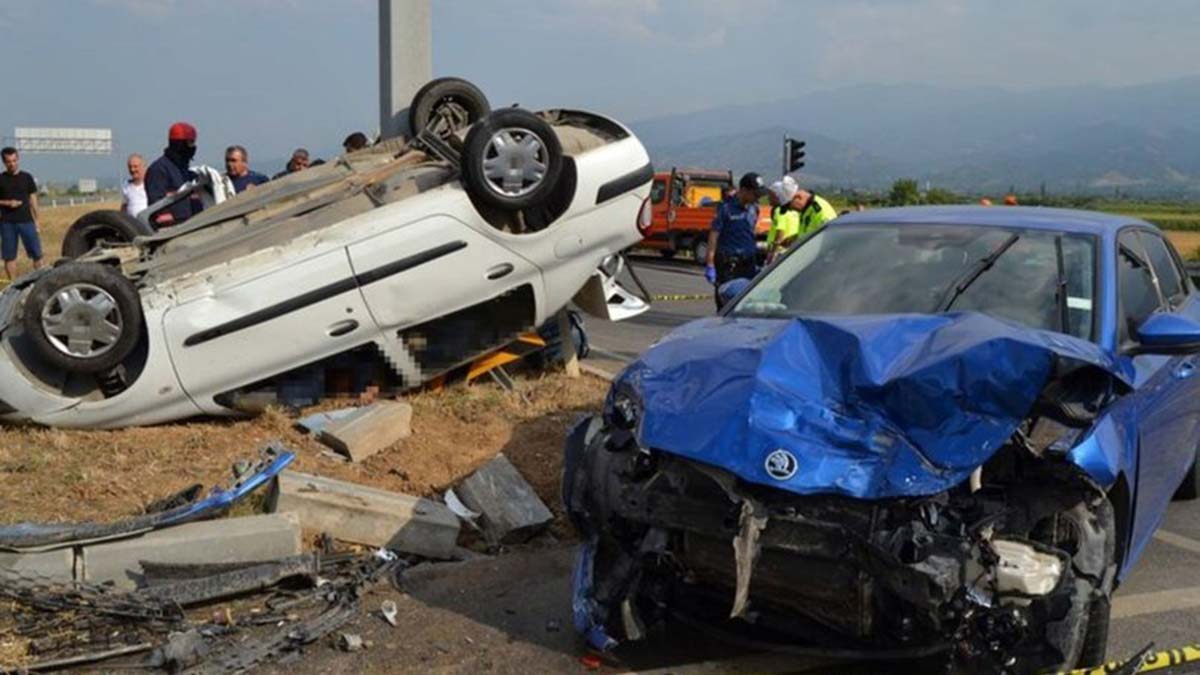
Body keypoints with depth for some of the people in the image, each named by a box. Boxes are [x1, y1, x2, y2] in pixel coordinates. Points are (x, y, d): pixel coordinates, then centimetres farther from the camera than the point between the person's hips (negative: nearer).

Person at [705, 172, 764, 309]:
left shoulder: (753, 208, 11)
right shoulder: (726, 208, -9)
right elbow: (713, 235, -10)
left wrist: (755, 263, 18)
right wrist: (710, 264, -15)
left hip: (748, 263, 6)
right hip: (728, 263, -6)